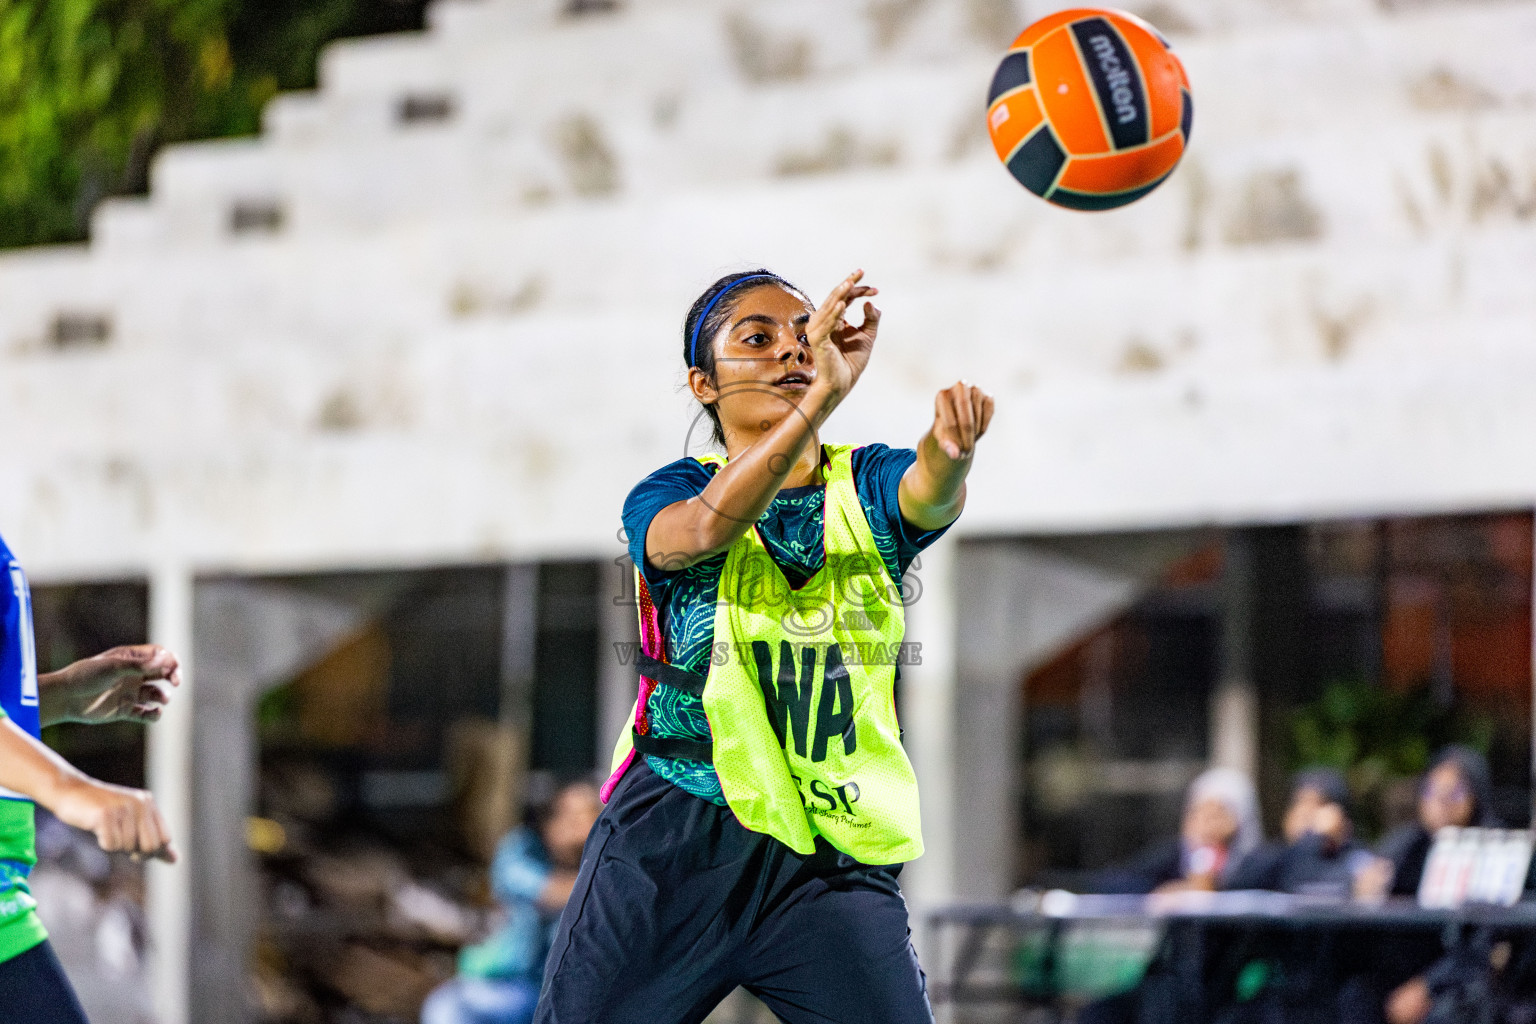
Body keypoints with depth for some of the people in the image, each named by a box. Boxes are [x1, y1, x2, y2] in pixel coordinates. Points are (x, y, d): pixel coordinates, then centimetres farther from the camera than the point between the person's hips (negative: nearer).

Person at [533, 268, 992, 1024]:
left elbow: (929, 499, -16)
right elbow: (704, 528, -23)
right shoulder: (669, 494, 1)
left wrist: (949, 453, -42)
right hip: (668, 847, -1)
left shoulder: (867, 486, 8)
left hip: (833, 864, 1)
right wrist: (822, 396, -36)